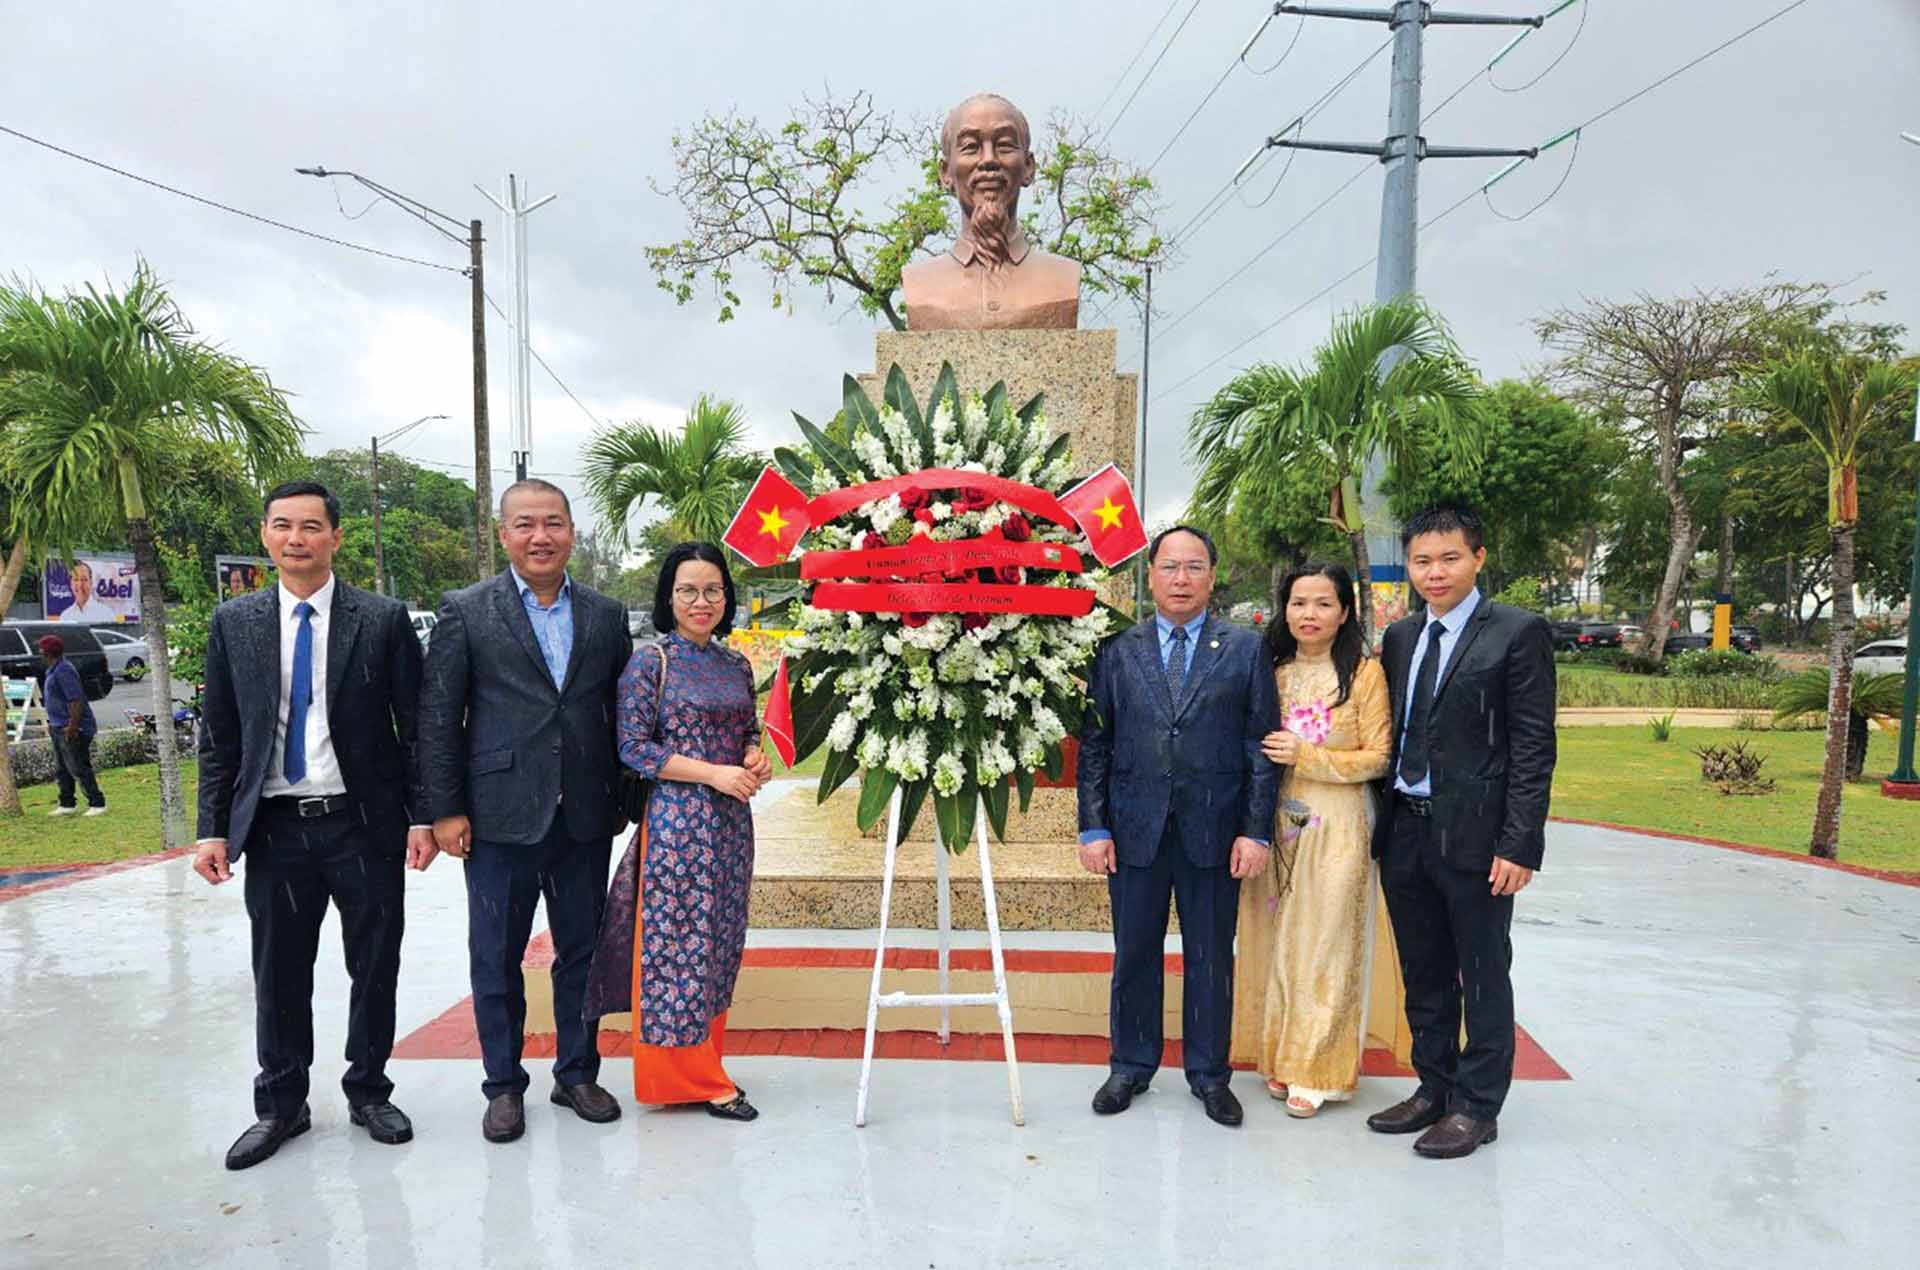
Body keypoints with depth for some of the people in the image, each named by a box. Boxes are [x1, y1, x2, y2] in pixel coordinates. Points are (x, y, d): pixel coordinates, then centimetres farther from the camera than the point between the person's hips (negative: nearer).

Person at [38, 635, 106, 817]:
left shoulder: (63, 671, -20)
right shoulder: (54, 670, 14)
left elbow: (76, 701, -25)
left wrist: (72, 727, -26)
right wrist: (53, 724, 23)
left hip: (72, 730, -11)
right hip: (59, 728, 11)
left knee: (79, 769, -8)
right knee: (61, 769, 16)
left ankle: (97, 804, -3)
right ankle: (67, 805, 24)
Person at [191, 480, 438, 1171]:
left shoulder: (383, 619, -2)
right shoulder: (233, 623, 5)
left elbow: (415, 724, -1)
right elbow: (218, 736, 8)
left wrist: (421, 816, -5)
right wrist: (213, 828, 2)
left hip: (365, 826, -1)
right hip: (274, 828, 2)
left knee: (375, 969, 9)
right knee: (279, 977, 12)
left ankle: (368, 1092, 28)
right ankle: (280, 1106, 30)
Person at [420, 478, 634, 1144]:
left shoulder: (606, 615, 7)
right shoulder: (465, 612, -1)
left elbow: (622, 713, 9)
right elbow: (438, 717, -2)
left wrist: (627, 802, 5)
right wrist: (444, 810, -6)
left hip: (585, 817, 3)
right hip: (500, 815, -2)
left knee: (582, 951, 12)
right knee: (497, 959, 8)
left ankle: (578, 1073, 28)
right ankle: (504, 1085, 24)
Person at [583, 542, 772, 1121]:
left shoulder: (737, 666, 10)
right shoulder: (650, 662, -6)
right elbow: (634, 748, -10)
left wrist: (756, 758, -2)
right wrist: (714, 773, -16)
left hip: (730, 823, 6)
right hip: (676, 819, -6)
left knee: (719, 942, 12)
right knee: (677, 942, -1)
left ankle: (704, 1064, 26)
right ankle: (689, 1076, 12)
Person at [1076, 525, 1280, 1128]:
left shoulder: (1245, 649, 3)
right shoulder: (1116, 650, 3)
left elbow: (1262, 745, 1)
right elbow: (1094, 744, 3)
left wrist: (1257, 830, -5)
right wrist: (1093, 827, -3)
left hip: (1214, 830, 0)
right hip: (1135, 828, 1)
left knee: (1212, 957, 10)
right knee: (1134, 954, 10)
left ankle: (1208, 1072, 27)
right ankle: (1131, 1066, 28)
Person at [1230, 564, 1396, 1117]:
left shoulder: (1365, 673, -4)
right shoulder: (1270, 672, 8)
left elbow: (1377, 758, -5)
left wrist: (1304, 756, -14)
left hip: (1337, 827, -4)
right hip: (1275, 823, 4)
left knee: (1324, 943, 2)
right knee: (1273, 941, 8)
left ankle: (1316, 1070, 13)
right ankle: (1279, 1057, 22)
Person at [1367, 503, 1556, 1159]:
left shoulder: (1519, 633, -7)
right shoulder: (1399, 636, 11)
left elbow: (1533, 747, -11)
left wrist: (1519, 845, -16)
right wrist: (1384, 824, 9)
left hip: (1474, 836, -6)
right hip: (1404, 832, 6)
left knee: (1483, 977, 8)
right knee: (1423, 976, 17)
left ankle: (1476, 1107, 22)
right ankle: (1434, 1090, 32)